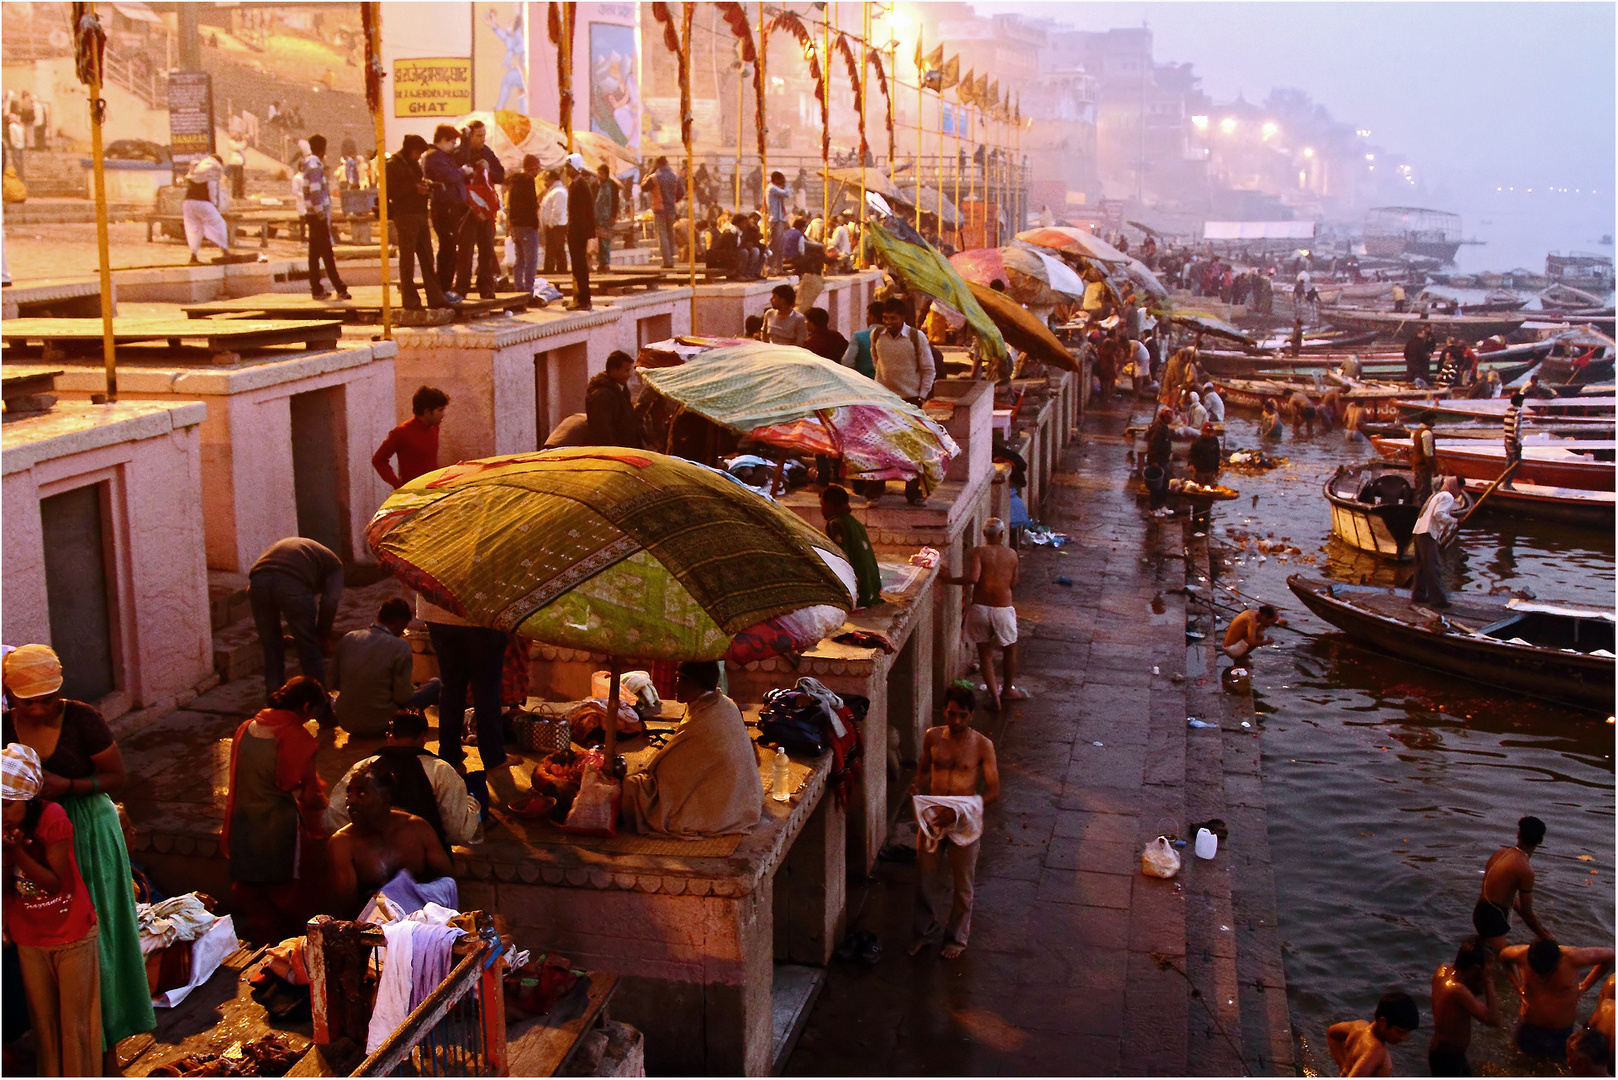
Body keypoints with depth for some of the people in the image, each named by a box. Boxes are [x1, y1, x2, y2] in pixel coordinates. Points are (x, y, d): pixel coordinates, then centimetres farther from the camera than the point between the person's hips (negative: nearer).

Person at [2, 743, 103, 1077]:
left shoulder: (52, 817, -23)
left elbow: (54, 883, -21)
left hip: (73, 935, -4)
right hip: (29, 938, 4)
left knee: (76, 1020, 6)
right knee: (42, 1019, 15)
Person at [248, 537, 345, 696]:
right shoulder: (333, 563, 26)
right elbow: (330, 601, 7)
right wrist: (324, 635, 20)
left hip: (257, 581, 4)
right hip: (293, 583, -4)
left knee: (271, 650, 20)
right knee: (309, 650, 13)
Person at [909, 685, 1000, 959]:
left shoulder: (982, 745, -11)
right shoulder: (932, 737, -3)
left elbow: (993, 790, -10)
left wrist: (963, 809, -23)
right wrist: (917, 787, -8)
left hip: (964, 822, -2)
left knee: (962, 885, 12)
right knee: (925, 877, 12)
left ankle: (957, 938, 32)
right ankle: (926, 932, 33)